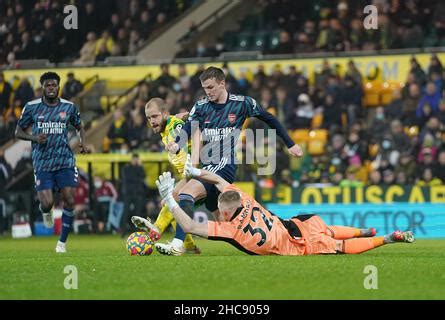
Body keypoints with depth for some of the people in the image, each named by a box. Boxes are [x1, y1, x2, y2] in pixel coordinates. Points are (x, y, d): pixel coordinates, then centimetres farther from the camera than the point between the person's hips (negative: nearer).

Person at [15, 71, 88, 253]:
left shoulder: (69, 107, 4)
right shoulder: (32, 107, 0)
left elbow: (79, 127, 20)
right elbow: (18, 132, 7)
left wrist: (82, 143, 0)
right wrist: (34, 138, -12)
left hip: (65, 161, 1)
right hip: (42, 163, -1)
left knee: (70, 201, -8)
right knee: (47, 203, -12)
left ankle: (62, 242, 7)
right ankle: (45, 211, 28)